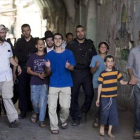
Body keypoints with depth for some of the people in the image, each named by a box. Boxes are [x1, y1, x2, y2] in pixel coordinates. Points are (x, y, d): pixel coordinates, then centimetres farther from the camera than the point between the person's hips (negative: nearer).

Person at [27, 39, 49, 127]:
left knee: (43, 101, -7)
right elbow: (28, 70, 7)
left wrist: (46, 74, -14)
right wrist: (38, 74, -8)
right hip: (34, 82, 1)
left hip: (44, 82, -1)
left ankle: (41, 120, 0)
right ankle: (36, 113, 33)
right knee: (34, 101, 2)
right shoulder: (32, 57, 7)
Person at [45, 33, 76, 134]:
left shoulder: (69, 53, 1)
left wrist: (68, 66, -21)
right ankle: (54, 127, 8)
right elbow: (48, 72, 6)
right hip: (53, 84, 1)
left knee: (65, 107, -1)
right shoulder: (49, 54, 4)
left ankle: (64, 120, 28)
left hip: (66, 84, -1)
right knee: (52, 107, -3)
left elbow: (72, 68, 2)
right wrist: (48, 67, -17)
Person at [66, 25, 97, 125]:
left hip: (87, 72, 2)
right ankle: (76, 117, 14)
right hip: (75, 72, -1)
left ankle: (84, 112, 22)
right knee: (74, 95, 2)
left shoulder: (90, 44, 10)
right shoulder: (71, 45, 3)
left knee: (90, 94, -4)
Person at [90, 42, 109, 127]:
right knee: (97, 101, -7)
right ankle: (96, 119, 8)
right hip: (97, 82, -2)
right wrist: (96, 66, -18)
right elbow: (92, 71, 1)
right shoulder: (95, 58, 5)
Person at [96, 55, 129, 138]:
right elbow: (100, 86, -3)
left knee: (113, 114, 4)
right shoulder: (102, 74, -6)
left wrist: (129, 82, -17)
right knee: (105, 113, -6)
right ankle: (102, 126, 22)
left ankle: (110, 131, 16)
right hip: (104, 97, -3)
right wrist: (98, 99, -1)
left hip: (113, 97, 3)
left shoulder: (116, 72, 2)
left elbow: (122, 82, 4)